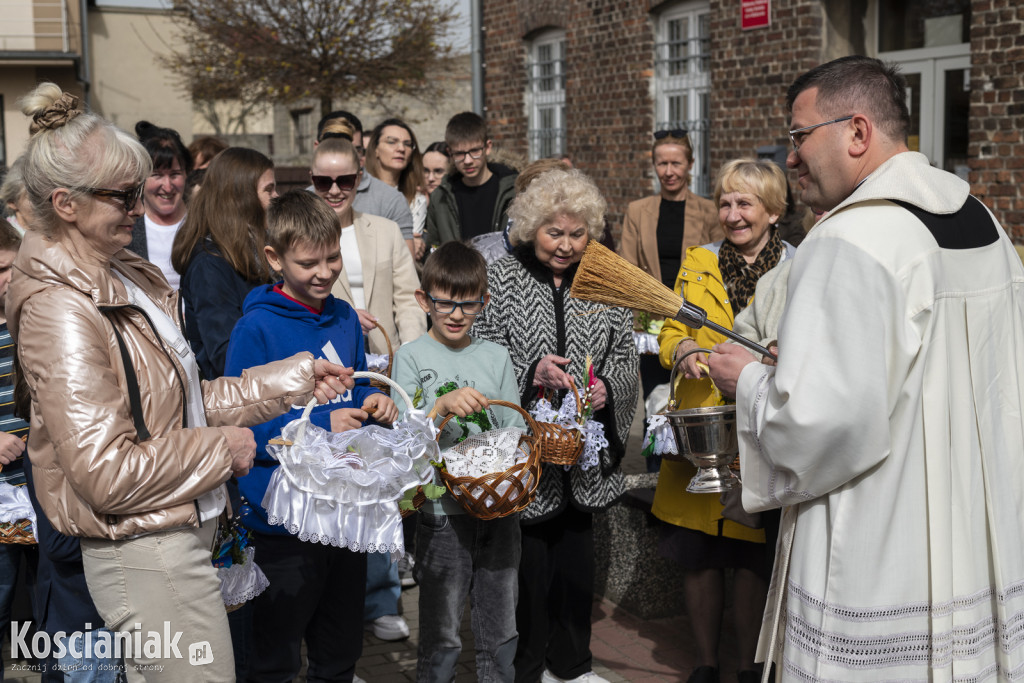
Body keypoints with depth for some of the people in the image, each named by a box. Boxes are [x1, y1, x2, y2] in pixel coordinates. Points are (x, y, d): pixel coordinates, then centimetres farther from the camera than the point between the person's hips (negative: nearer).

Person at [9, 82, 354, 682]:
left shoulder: (127, 280, 11)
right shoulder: (62, 311, -19)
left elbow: (183, 401, 15)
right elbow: (105, 473, -23)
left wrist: (297, 377, 10)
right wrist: (222, 448, -12)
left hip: (185, 533, 9)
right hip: (148, 557, -9)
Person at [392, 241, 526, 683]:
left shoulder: (496, 356, 8)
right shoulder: (412, 357, -1)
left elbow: (515, 430, 9)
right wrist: (443, 405, -24)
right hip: (443, 510, -3)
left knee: (501, 630, 11)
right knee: (441, 634, 4)